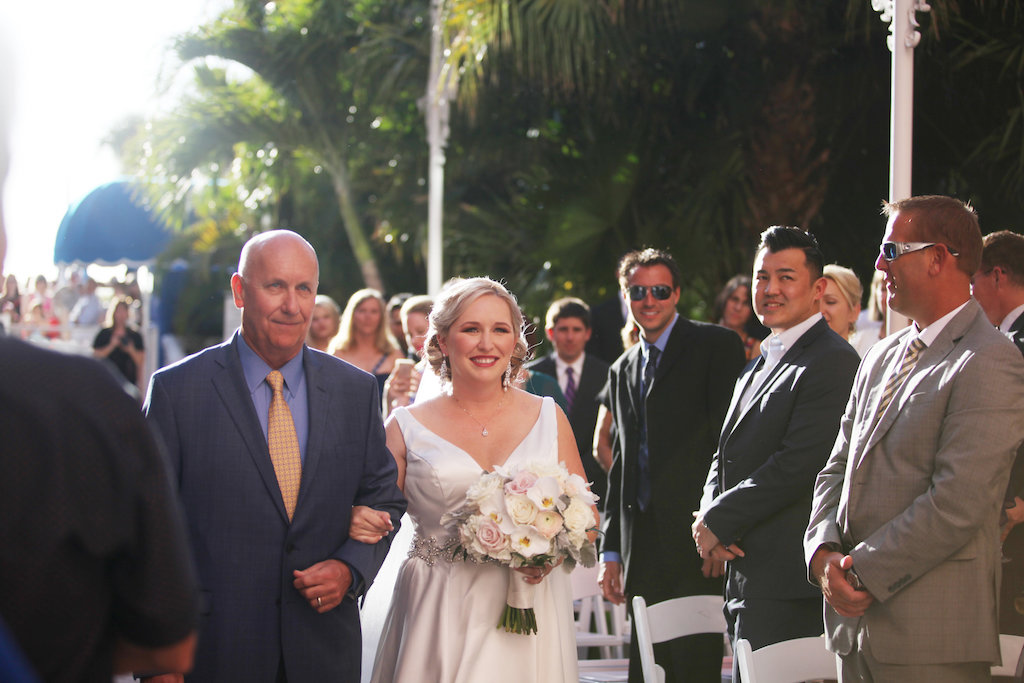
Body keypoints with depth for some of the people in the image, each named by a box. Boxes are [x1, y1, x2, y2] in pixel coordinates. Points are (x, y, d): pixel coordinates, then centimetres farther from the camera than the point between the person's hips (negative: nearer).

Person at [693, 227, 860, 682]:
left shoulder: (833, 362, -11)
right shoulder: (758, 367, 21)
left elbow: (798, 464, -19)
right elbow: (726, 456, 19)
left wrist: (718, 521, -12)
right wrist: (709, 516, -2)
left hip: (786, 586, -9)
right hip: (747, 580, 9)